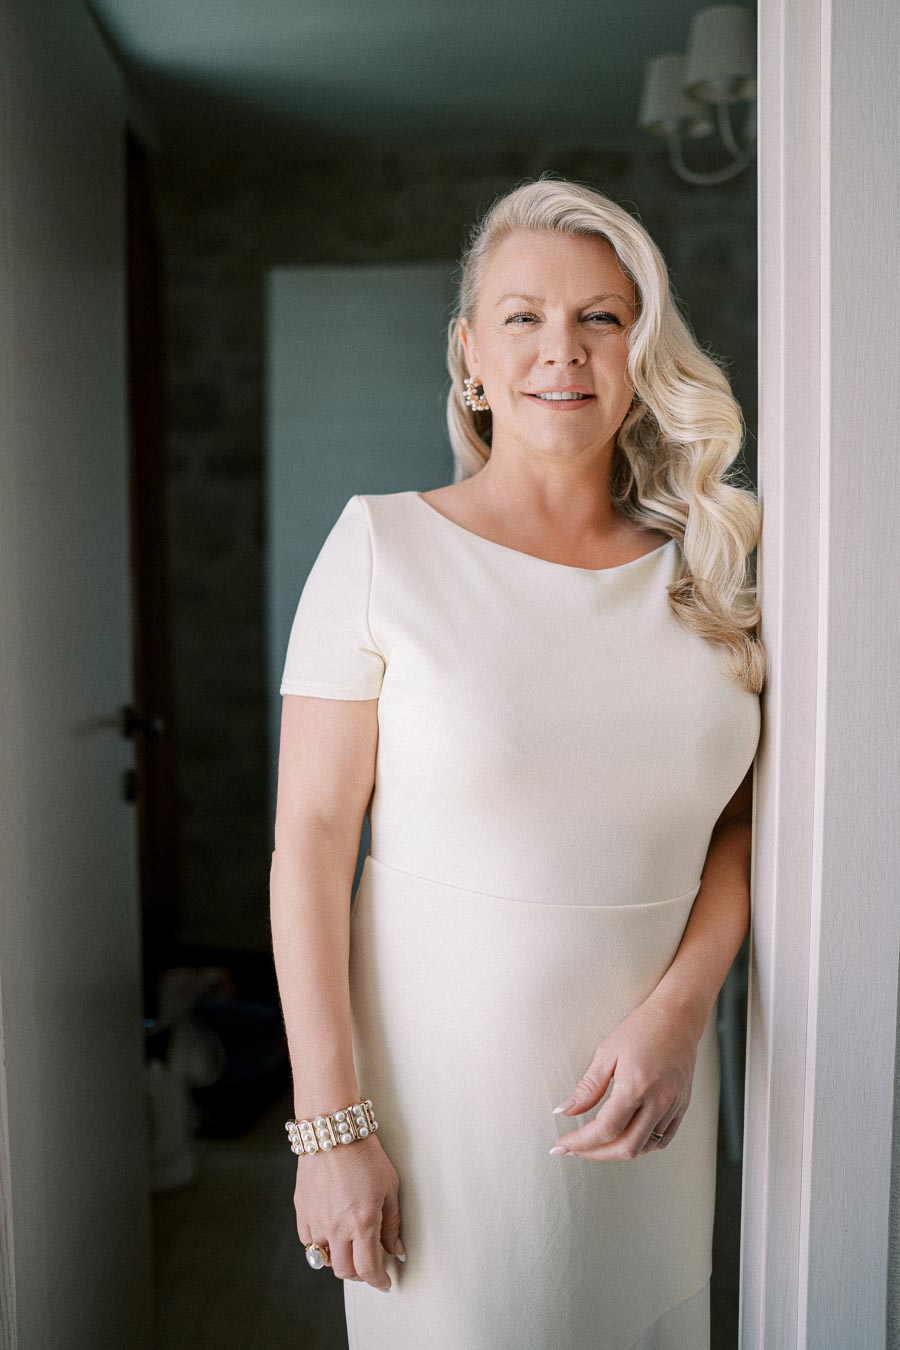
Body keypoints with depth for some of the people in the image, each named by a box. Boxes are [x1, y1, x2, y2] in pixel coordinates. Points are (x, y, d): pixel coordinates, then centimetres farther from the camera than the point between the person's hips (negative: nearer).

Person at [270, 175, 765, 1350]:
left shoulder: (701, 567, 2)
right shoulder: (383, 545, -9)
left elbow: (740, 820, 5)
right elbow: (312, 841, -10)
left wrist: (679, 1008, -10)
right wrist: (331, 1124, -12)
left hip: (647, 1080, 4)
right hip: (439, 1081, -3)